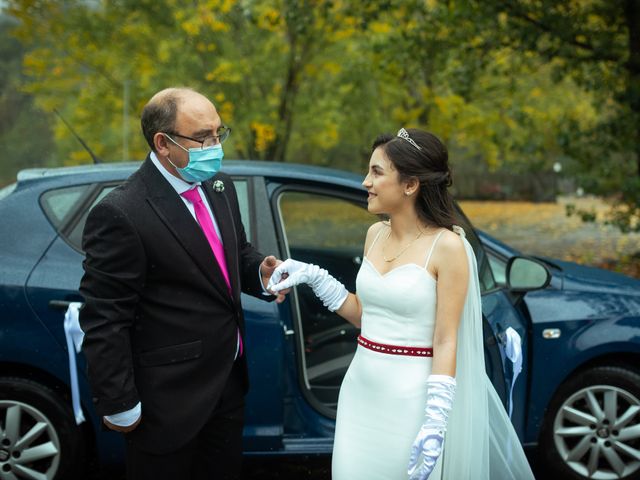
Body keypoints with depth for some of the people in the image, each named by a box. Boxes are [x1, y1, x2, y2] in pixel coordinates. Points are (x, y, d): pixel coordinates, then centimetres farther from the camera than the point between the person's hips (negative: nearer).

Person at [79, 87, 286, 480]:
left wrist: (259, 271, -5)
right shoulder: (121, 214, -23)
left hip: (229, 381, 7)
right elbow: (105, 320, -20)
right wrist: (119, 405, -16)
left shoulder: (220, 186, 2)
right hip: (169, 398, -7)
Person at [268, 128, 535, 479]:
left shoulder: (447, 246, -13)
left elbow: (446, 342, -15)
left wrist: (435, 423, -21)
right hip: (361, 392, 6)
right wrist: (313, 277, 6)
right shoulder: (375, 234, 7)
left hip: (411, 399, -6)